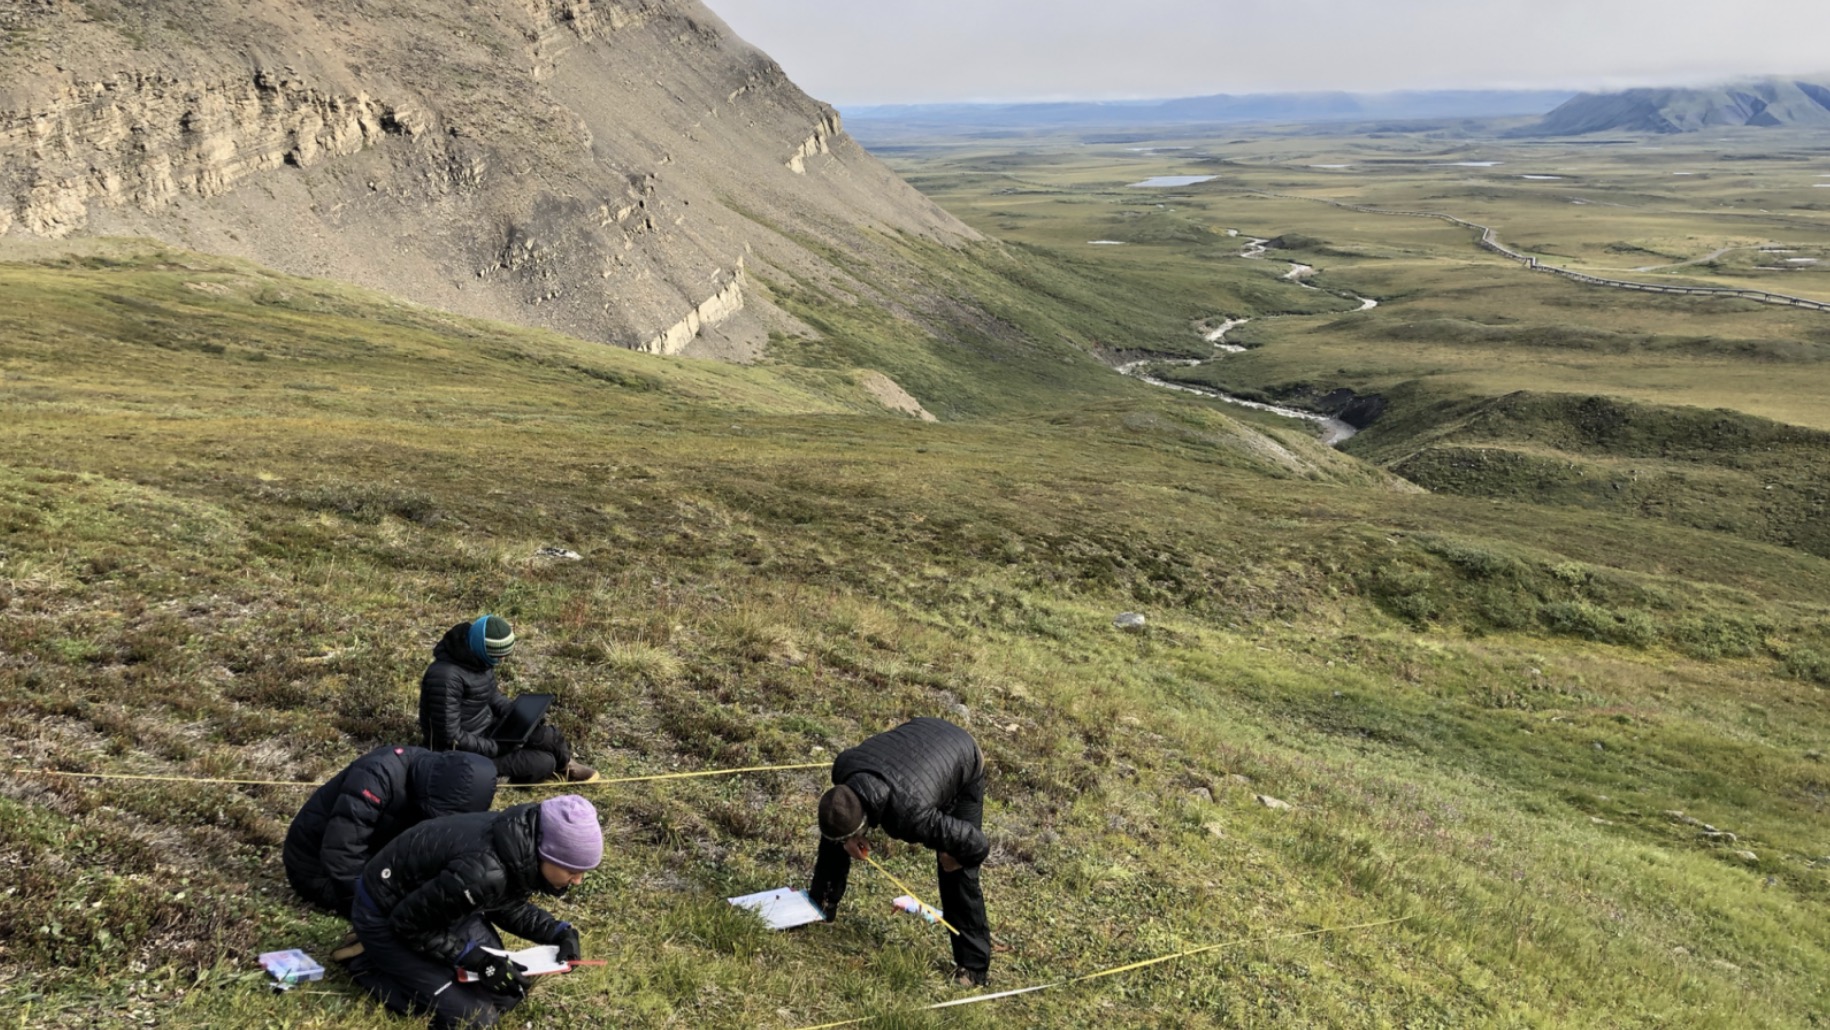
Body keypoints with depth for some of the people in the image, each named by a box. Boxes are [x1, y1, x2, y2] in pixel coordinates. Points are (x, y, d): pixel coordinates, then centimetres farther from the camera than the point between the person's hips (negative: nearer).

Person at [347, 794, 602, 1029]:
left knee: (509, 992, 5)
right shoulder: (482, 872, -39)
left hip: (442, 906, 8)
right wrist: (476, 959, -23)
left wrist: (558, 933, -10)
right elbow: (409, 923, -25)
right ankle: (372, 966, 5)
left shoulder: (524, 847, -15)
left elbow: (508, 905, 4)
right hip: (386, 916, -7)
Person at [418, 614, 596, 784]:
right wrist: (498, 748, -22)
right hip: (464, 754, -8)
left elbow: (493, 695, 13)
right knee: (544, 762, -17)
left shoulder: (477, 657, -6)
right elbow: (451, 738, -28)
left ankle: (563, 766, 20)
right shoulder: (446, 676, -32)